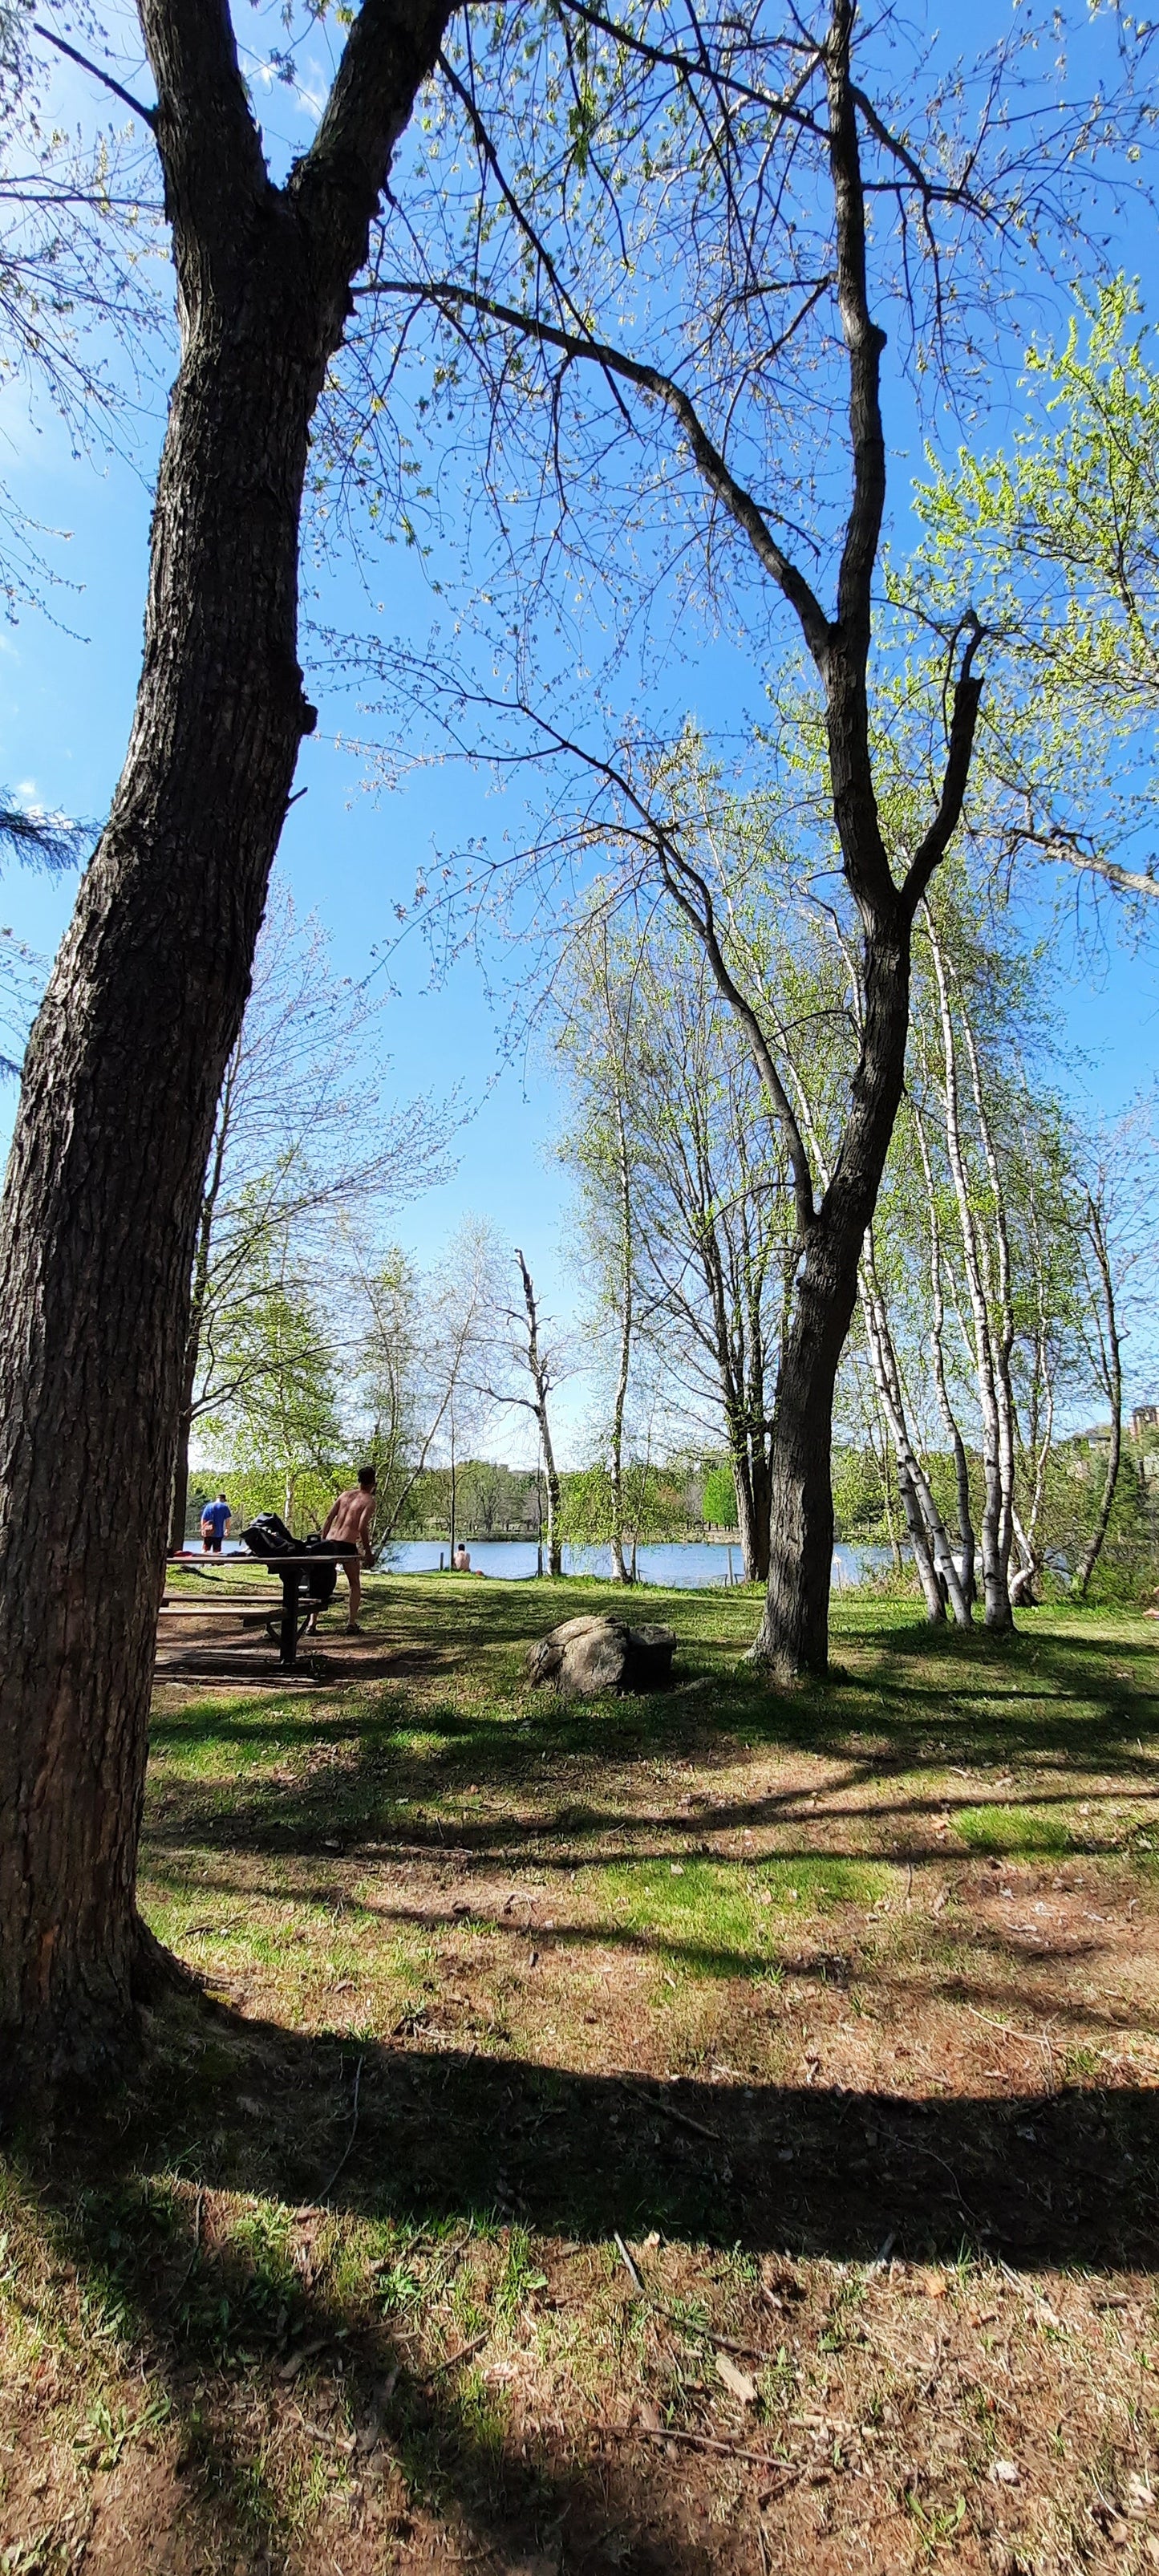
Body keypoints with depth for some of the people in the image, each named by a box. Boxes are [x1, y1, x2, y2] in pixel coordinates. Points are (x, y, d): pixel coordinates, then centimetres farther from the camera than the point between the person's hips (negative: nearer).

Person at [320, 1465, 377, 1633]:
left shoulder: (345, 1494, 14)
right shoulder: (369, 1500, -2)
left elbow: (328, 1519, 10)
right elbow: (362, 1528, -14)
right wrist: (368, 1552, -6)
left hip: (330, 1542, 4)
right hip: (348, 1545, -4)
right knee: (355, 1585, 15)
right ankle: (352, 1624, 7)